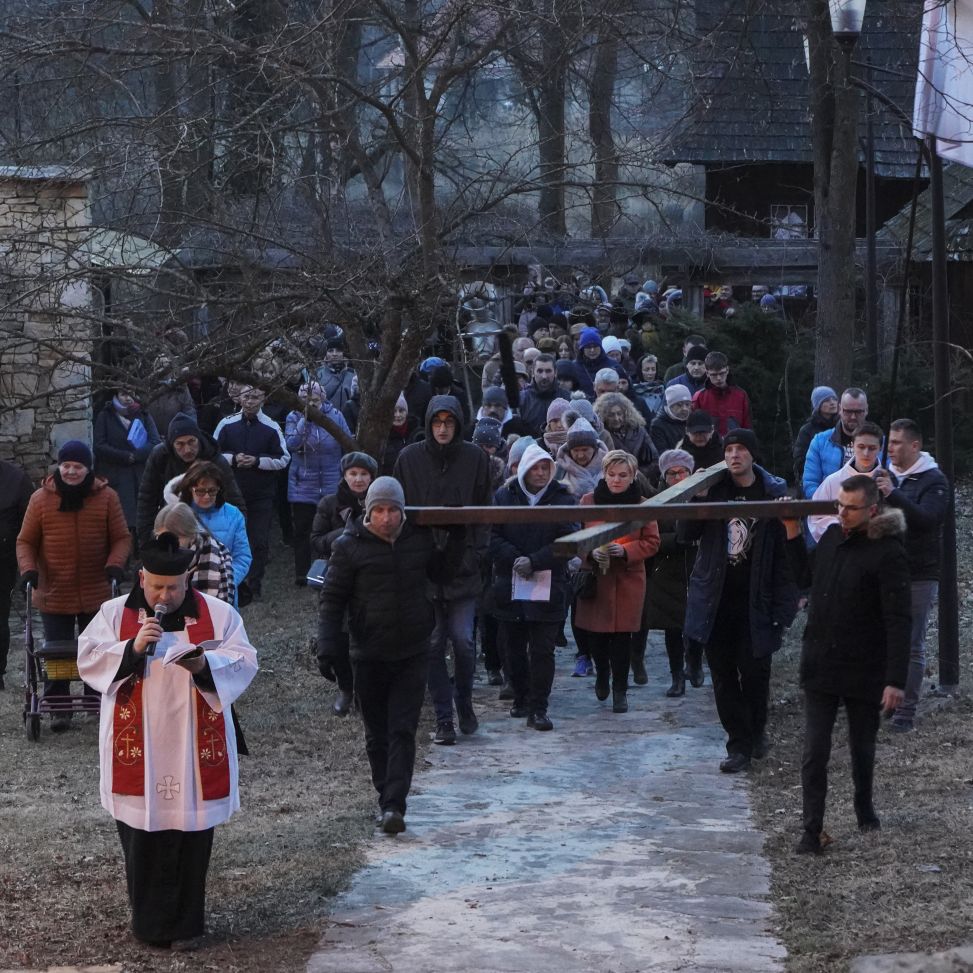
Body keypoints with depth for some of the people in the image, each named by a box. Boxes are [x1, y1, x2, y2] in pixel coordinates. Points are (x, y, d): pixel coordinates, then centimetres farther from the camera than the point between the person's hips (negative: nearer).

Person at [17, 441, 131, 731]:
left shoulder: (106, 497, -2)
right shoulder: (41, 499, -2)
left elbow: (121, 538, 2)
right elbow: (25, 541, 4)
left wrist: (114, 566, -15)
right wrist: (29, 570, -12)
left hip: (97, 594, 1)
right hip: (53, 595, -1)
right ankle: (58, 709, 7)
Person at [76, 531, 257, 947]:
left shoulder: (217, 614, 2)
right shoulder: (114, 613, 2)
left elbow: (244, 662, -3)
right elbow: (88, 659, -5)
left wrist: (205, 664, -22)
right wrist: (133, 648, -20)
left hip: (195, 747, 0)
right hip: (138, 747, 0)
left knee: (193, 835, 3)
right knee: (142, 836, 2)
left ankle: (186, 920, 13)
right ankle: (150, 921, 13)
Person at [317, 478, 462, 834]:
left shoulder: (419, 539, 3)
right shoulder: (350, 546, -6)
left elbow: (440, 573, 21)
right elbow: (332, 599, -4)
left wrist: (457, 538, 8)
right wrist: (327, 648, -12)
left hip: (412, 654, 1)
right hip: (369, 654, -1)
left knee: (403, 731, -7)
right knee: (377, 734, 8)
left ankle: (394, 805, -12)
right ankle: (386, 797, 22)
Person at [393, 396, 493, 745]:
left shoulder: (475, 458, 2)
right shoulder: (409, 459, 2)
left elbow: (484, 510, 5)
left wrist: (475, 553, -5)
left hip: (462, 564, 0)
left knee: (463, 640, -5)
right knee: (432, 644, 1)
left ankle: (464, 701, 20)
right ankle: (444, 719, 8)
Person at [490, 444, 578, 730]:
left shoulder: (563, 501, 3)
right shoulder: (504, 497, 7)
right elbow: (493, 537, 0)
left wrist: (534, 561, -15)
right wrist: (515, 560, -15)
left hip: (548, 589, -2)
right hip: (509, 586, 2)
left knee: (543, 650, -5)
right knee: (513, 648, 10)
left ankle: (538, 708, -1)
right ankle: (521, 698, 27)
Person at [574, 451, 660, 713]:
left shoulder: (642, 504, -1)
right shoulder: (588, 501, 0)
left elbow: (651, 542, 1)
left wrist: (626, 550, -16)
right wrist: (590, 552, -15)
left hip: (628, 580, -1)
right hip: (594, 578, 1)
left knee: (622, 635, -1)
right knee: (594, 633, 3)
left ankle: (620, 690, 11)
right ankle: (602, 674, 33)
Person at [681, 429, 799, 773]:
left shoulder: (773, 493, -3)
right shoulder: (713, 490, 4)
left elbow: (784, 554, -4)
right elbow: (686, 534, -1)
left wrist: (783, 605, -10)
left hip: (755, 603, -2)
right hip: (716, 600, 3)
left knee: (755, 672, 1)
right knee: (723, 674, 4)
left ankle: (755, 731, 26)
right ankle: (739, 744, 12)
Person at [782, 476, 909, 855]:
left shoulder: (887, 553, -16)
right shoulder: (833, 536, 3)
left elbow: (898, 622, -18)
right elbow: (808, 578, 23)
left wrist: (896, 680, -22)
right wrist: (793, 534, 13)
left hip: (864, 672, -4)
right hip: (820, 667, 4)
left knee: (862, 749, 16)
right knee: (815, 752, -1)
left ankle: (864, 807, 40)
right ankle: (812, 830, 5)